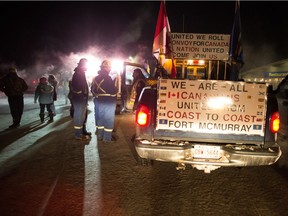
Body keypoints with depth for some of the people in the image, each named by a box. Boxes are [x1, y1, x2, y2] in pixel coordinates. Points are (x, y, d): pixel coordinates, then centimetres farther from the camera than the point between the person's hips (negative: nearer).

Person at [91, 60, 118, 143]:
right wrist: (116, 89, -1)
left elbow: (92, 90, 15)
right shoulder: (107, 78, -19)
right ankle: (107, 138, 5)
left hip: (98, 101, 8)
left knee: (100, 118, 17)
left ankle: (100, 136, 25)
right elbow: (113, 91, -21)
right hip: (108, 102, -8)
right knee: (108, 120, 0)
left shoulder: (96, 78, 8)